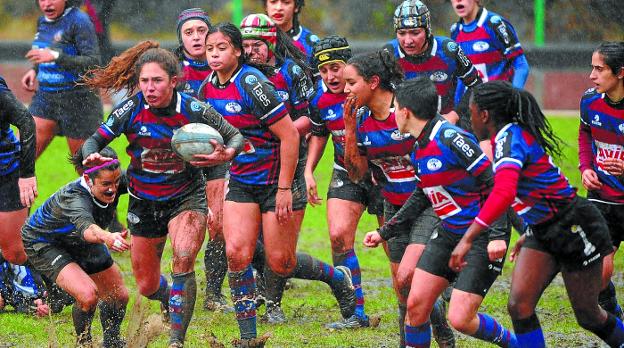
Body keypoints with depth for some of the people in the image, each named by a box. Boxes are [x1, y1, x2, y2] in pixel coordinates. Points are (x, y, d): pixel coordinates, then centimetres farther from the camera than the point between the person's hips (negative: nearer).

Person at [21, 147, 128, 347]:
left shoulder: (114, 186, -24)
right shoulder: (74, 197, -44)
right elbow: (85, 227, -65)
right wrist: (107, 238, -85)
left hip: (80, 244, 7)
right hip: (43, 244, -7)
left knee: (119, 296, 9)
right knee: (87, 294, -27)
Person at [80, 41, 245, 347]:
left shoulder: (195, 110, -19)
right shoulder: (130, 110, -16)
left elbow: (236, 136, -7)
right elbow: (94, 141, -6)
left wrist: (226, 154, -29)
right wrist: (92, 158, -30)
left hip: (186, 198, -2)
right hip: (143, 204, 2)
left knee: (183, 261, -28)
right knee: (147, 287, 11)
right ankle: (173, 302, 48)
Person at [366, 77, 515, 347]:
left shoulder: (451, 139, -20)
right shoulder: (418, 150, 8)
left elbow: (494, 184, -20)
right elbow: (421, 197, 23)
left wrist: (497, 235, -26)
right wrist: (384, 233, 24)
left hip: (482, 238, -8)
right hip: (447, 234, 8)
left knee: (460, 319, -11)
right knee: (416, 304, 1)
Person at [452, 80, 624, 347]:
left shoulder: (509, 138, -24)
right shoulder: (514, 135, 6)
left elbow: (503, 194, -41)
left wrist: (467, 239, -44)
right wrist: (530, 233, 27)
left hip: (573, 228, -9)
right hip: (543, 232, 9)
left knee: (588, 316, 4)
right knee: (519, 305, -5)